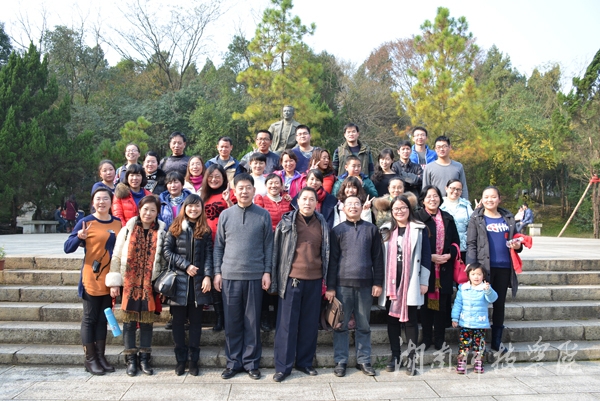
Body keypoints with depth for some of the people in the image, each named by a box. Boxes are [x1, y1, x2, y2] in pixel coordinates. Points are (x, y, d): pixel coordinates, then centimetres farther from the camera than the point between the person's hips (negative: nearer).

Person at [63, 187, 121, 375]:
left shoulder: (117, 223, 6)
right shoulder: (86, 222, -8)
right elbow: (67, 248, -10)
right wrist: (79, 237, -29)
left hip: (110, 280, 5)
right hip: (92, 279, -5)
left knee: (104, 318, 12)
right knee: (90, 319, 5)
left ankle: (100, 356, 22)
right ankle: (90, 359, 14)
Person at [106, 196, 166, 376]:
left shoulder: (161, 232, 4)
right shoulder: (127, 230, 2)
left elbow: (164, 259, 6)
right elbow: (116, 257, 2)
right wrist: (114, 282, -2)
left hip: (150, 285, 1)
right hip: (129, 284, 0)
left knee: (147, 321, 7)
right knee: (129, 321, 5)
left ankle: (144, 359, 19)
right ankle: (131, 360, 17)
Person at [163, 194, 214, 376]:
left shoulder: (205, 230, 6)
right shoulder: (175, 228, 4)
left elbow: (209, 255, 1)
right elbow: (167, 251, -1)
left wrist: (208, 276, -11)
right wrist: (186, 265, -10)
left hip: (198, 282, 1)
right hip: (179, 281, 0)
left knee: (196, 321, 6)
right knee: (179, 321, 6)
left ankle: (194, 360, 14)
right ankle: (180, 359, 16)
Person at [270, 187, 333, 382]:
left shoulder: (322, 225, 7)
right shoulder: (287, 222, 0)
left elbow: (327, 254, 12)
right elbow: (277, 250, 1)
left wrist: (330, 283, 9)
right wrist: (275, 281, -3)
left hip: (314, 280, 3)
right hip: (292, 279, -3)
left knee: (310, 323, 11)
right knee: (287, 323, 2)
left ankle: (305, 362, 25)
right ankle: (283, 366, 12)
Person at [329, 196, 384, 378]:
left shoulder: (371, 229, 8)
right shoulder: (338, 230, 5)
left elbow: (378, 257, 7)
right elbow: (332, 259, 2)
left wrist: (378, 282, 2)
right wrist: (330, 286, -2)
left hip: (365, 284, 1)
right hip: (343, 284, -1)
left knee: (364, 325, 9)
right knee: (341, 325, 5)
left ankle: (364, 360, 19)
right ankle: (340, 361, 14)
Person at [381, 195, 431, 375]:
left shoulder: (419, 229, 2)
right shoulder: (387, 230, 11)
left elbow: (426, 256, 0)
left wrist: (424, 282, -4)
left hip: (411, 281, -3)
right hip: (391, 281, 3)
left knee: (410, 318, 1)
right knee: (392, 317, 7)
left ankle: (412, 357, 9)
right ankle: (395, 355, 18)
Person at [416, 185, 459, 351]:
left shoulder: (448, 219, 13)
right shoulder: (418, 218, -2)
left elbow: (456, 242, 14)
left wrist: (449, 255, -5)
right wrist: (430, 257, -13)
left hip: (445, 268, 4)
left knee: (442, 303, 4)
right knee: (427, 303, 1)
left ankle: (439, 340, 15)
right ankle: (426, 339, 12)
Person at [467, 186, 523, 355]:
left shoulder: (508, 218, 12)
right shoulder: (476, 218, 1)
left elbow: (515, 240, 21)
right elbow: (471, 244, -4)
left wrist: (518, 246, -3)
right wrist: (472, 266, -14)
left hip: (504, 267, 4)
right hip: (484, 267, -4)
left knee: (499, 304, 11)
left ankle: (497, 340, 21)